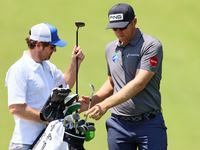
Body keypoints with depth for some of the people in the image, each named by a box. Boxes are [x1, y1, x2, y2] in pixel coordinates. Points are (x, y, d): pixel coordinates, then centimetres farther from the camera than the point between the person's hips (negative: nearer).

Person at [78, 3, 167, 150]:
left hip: (148, 124, -5)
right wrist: (92, 101, 8)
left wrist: (105, 105, -25)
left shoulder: (151, 46, -9)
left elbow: (139, 83, -19)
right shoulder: (110, 49, 14)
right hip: (118, 125, 5)